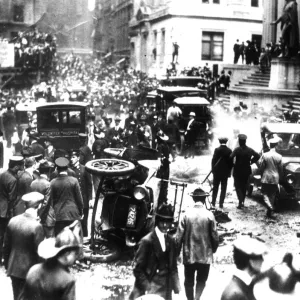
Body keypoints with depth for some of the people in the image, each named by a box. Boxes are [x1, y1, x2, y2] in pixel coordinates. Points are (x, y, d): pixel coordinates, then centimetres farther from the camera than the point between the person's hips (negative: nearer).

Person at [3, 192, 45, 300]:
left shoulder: (12, 221, -3)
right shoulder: (36, 226, -20)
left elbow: (6, 246, 5)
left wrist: (7, 265, 17)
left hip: (13, 269, 5)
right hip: (30, 271, -5)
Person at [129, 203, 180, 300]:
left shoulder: (171, 241, 8)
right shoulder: (147, 241, -12)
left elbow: (173, 267, 13)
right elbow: (138, 269, -11)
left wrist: (176, 288, 6)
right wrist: (146, 288, -17)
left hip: (166, 292, 6)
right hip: (149, 292, -6)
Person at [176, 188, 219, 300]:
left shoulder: (186, 214, -9)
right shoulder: (209, 215, -10)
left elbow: (179, 236, -8)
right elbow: (214, 236, -5)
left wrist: (177, 251, 6)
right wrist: (214, 249, 13)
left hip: (189, 254, 0)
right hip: (205, 254, 0)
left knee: (189, 281, 16)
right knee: (201, 280, 15)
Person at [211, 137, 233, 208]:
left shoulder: (217, 150, -9)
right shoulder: (229, 151, -4)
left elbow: (213, 160, -7)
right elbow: (231, 162, -1)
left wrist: (213, 169, 3)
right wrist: (229, 171, 8)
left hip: (217, 172, -1)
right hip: (225, 172, 1)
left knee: (215, 188, 11)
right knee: (223, 188, 7)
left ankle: (213, 202, 15)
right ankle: (221, 204, 5)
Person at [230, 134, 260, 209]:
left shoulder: (237, 150, -15)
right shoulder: (250, 150, -1)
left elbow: (231, 157, -26)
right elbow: (257, 156, 1)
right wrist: (251, 162, 7)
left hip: (238, 171, -4)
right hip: (247, 171, 4)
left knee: (238, 186, 3)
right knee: (244, 187, 16)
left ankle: (241, 201, -14)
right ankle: (242, 202, 22)